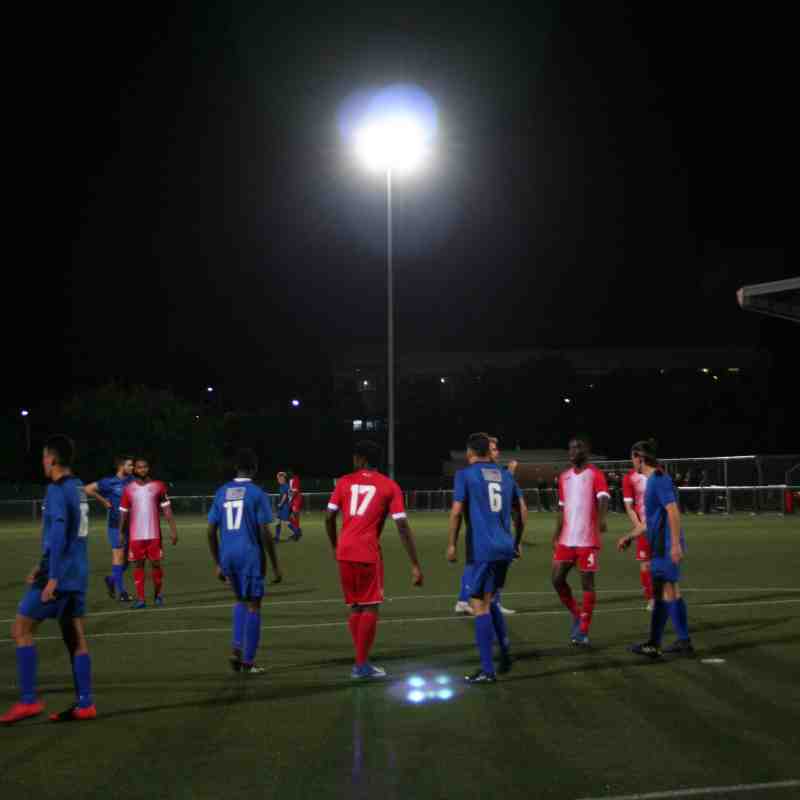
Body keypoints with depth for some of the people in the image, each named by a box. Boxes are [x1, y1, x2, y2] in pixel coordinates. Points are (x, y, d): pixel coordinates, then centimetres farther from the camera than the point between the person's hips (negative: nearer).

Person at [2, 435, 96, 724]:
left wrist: (52, 577, -22)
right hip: (77, 574, 8)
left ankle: (28, 700, 0)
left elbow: (58, 535, -21)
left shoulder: (57, 490, -13)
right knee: (75, 638, 9)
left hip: (60, 575, -8)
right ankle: (84, 704, 10)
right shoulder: (78, 488, 14)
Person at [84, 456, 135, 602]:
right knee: (119, 556, -4)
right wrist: (104, 501, -10)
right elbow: (88, 489, -12)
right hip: (116, 525, -6)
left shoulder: (131, 480, 6)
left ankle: (112, 580, 30)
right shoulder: (109, 482, -9)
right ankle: (120, 591, 2)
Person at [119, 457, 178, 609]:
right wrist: (121, 533, 6)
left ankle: (158, 595, 19)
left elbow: (166, 509, 1)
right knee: (139, 565, 3)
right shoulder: (129, 489, 4)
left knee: (156, 564, 2)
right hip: (136, 535, 1)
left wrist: (173, 529, -6)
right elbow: (124, 513, 9)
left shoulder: (158, 486, 1)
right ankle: (140, 599, 4)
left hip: (154, 534, -1)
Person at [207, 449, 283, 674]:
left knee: (241, 600, 24)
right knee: (253, 606, 4)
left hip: (227, 555, 5)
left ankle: (236, 647, 9)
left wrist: (217, 564, 17)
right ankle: (248, 661, 5)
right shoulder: (257, 494, -5)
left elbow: (211, 532, 9)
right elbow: (265, 534, -10)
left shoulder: (221, 492, 9)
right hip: (250, 555, -5)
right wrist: (275, 566, -3)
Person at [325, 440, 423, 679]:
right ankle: (362, 665, 3)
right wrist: (415, 565, -3)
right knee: (370, 608, 4)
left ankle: (360, 662, 16)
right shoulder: (389, 486, 3)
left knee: (355, 607, 14)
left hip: (344, 552, 4)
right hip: (368, 552, -4)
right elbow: (402, 525, -4)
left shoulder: (344, 482, 10)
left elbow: (329, 517, 7)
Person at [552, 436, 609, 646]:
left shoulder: (595, 474, -7)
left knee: (587, 584, 0)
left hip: (587, 540, -6)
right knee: (557, 580, 4)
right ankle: (577, 615, 26)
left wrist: (602, 519, -44)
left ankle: (583, 632, 7)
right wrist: (556, 536, 17)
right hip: (566, 540, 6)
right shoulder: (564, 477, 13)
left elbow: (603, 498, -24)